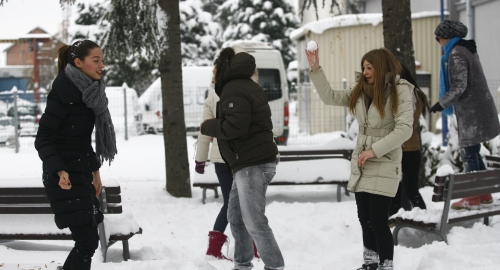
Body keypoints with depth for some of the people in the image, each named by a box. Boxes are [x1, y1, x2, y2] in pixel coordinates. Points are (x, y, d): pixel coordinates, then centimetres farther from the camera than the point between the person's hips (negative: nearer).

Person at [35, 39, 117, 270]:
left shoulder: (88, 91, 10)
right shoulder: (64, 91, -16)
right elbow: (43, 138, -19)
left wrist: (94, 170, 21)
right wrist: (59, 170, -30)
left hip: (82, 174, 9)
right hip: (65, 178, -9)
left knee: (87, 239, 11)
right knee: (87, 240, -11)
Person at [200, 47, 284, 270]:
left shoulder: (234, 89, -14)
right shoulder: (245, 86, 20)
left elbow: (235, 126, -23)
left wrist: (207, 127, -8)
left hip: (252, 166, -11)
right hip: (250, 164, 11)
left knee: (254, 222, -11)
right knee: (236, 217, 17)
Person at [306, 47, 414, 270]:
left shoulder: (399, 91, -10)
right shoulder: (361, 92, 10)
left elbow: (404, 130, -17)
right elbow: (330, 96, 12)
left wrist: (375, 150, -19)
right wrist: (315, 70, 4)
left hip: (384, 165, -7)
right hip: (360, 164, 7)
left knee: (378, 220, -7)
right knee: (365, 218, 14)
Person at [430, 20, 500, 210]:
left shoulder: (456, 55, -14)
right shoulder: (468, 50, 15)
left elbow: (459, 87, -20)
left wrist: (442, 103, -13)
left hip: (471, 112, -10)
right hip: (481, 107, 10)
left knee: (469, 153, -4)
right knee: (472, 152, 14)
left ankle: (473, 198, -1)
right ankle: (484, 193, 18)